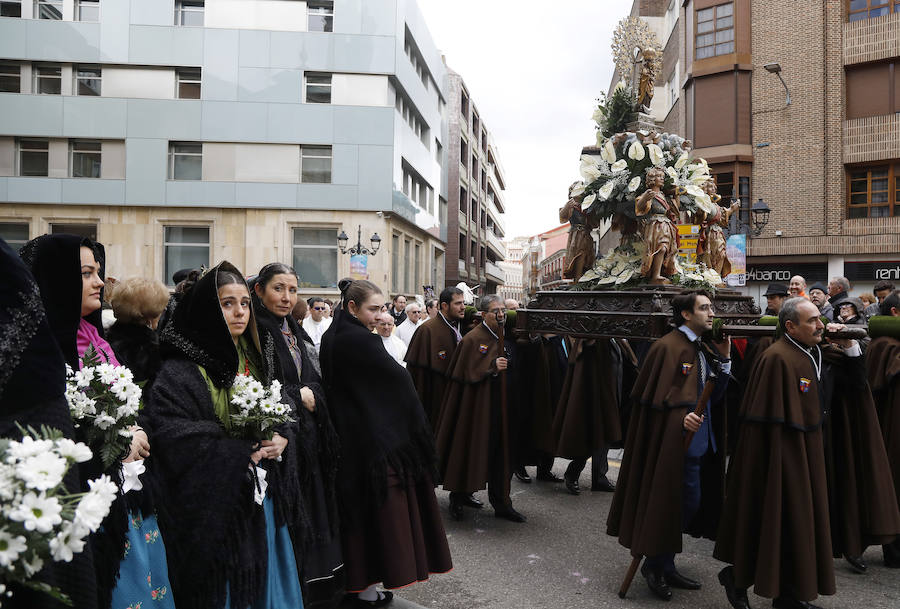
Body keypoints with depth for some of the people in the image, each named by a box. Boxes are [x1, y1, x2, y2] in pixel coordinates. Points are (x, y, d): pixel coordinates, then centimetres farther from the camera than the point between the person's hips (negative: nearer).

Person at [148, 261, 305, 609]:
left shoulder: (257, 359, 8)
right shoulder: (180, 371, -12)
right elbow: (173, 439, -21)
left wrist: (282, 440, -10)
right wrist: (242, 452, -21)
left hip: (265, 500, 6)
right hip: (216, 508, -6)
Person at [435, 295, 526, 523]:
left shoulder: (503, 337, 10)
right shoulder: (473, 339, -11)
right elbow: (467, 373, -15)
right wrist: (492, 366, -23)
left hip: (499, 404, 6)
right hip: (475, 405, -6)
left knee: (498, 452, 9)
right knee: (469, 450, 3)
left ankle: (501, 503, 20)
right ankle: (457, 499, 21)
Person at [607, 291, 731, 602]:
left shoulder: (703, 349, 12)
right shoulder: (668, 347, -14)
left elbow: (714, 396, 11)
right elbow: (653, 396, -17)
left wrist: (724, 358, 2)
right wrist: (681, 415, -29)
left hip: (699, 441, 9)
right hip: (675, 441, -9)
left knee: (690, 503, 13)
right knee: (671, 503, -3)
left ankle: (664, 566, 28)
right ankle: (654, 564, 18)